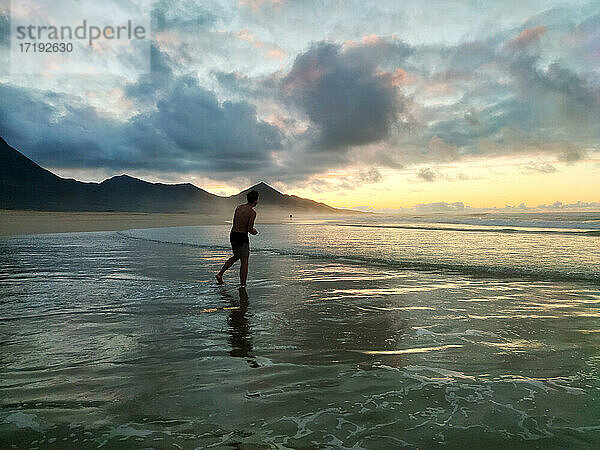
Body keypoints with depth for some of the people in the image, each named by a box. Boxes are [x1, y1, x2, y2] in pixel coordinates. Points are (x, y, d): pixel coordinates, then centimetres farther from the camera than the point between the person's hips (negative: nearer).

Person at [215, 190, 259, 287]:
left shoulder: (238, 207, 9)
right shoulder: (252, 212, -14)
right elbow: (249, 229, -17)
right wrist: (254, 232, 7)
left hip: (232, 235, 8)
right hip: (242, 237, -8)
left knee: (236, 257, 27)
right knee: (244, 262, 3)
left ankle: (220, 274, 20)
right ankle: (242, 285, 7)